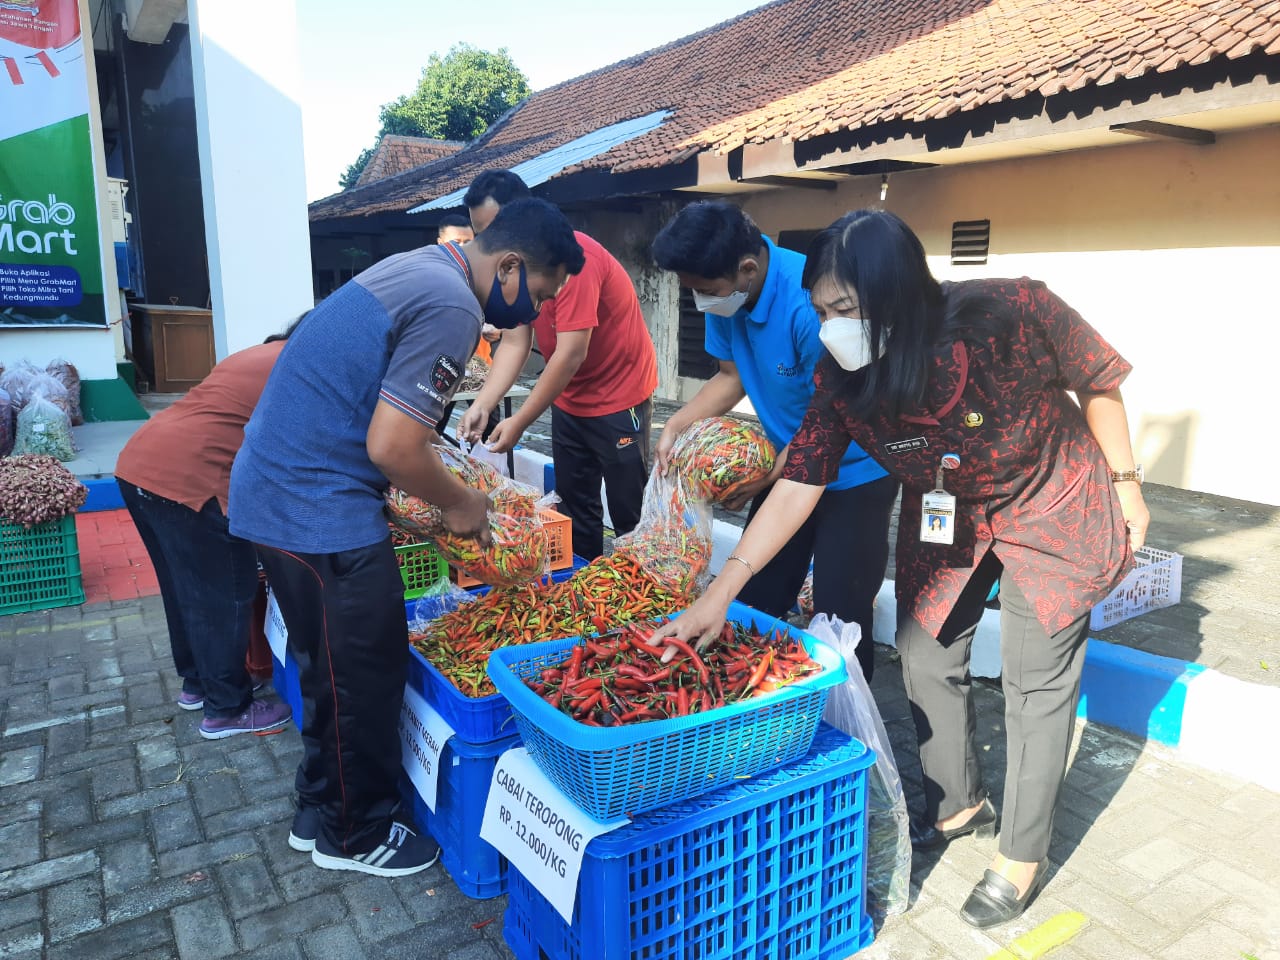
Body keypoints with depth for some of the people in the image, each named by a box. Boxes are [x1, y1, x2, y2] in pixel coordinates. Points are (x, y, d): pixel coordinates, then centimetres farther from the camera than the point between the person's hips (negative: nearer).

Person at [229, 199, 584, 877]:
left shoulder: (419, 267, 12)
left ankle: (321, 810, 37)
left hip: (270, 489, 10)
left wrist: (445, 491, 18)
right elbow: (392, 447, -23)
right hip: (319, 508, -10)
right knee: (366, 673, 5)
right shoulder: (452, 307, -19)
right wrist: (458, 503, -6)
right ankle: (353, 835, 24)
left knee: (329, 663, 21)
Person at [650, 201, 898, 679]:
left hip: (853, 469, -7)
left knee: (839, 616, -3)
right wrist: (676, 425, -10)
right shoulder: (726, 297, -10)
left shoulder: (808, 302, -32)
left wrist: (766, 476, -18)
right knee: (755, 602, 13)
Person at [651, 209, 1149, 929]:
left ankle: (1024, 855, 22)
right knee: (927, 659, 9)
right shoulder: (843, 377, -23)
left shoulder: (1012, 314, -33)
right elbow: (798, 485, -21)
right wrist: (722, 591, -26)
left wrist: (1126, 485, -4)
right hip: (944, 517, 4)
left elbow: (1098, 383, -14)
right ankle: (961, 806, 36)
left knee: (1037, 680, 2)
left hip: (1052, 506, -3)